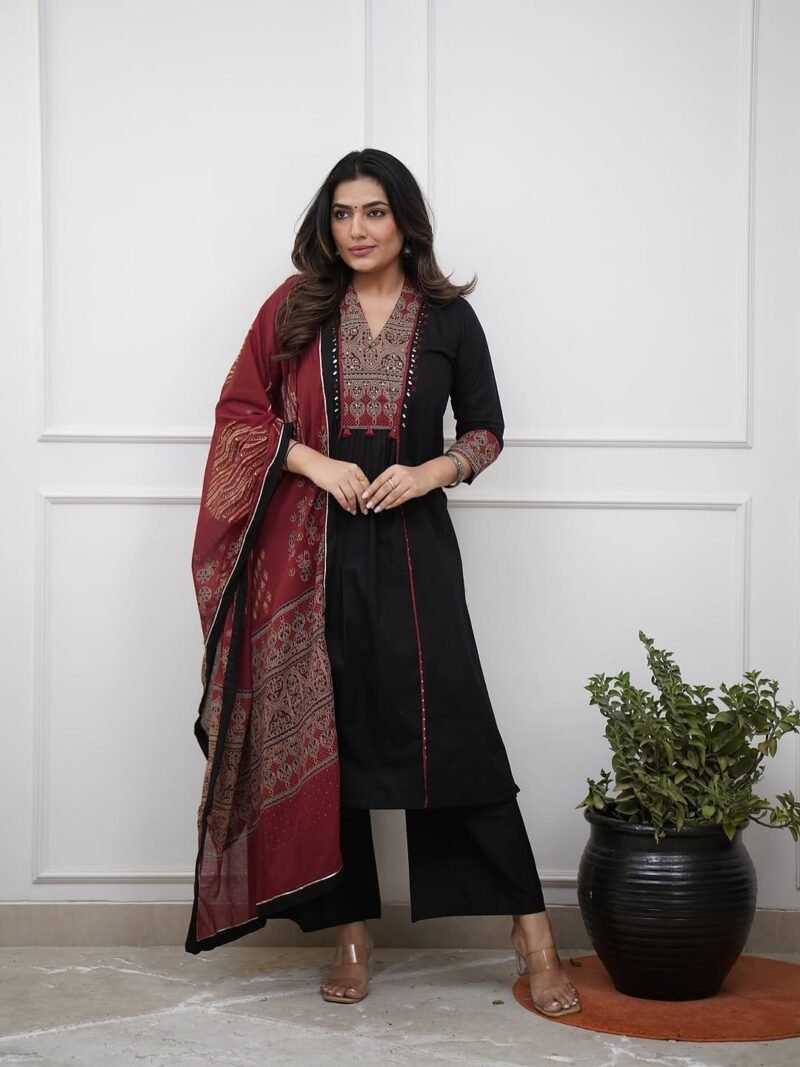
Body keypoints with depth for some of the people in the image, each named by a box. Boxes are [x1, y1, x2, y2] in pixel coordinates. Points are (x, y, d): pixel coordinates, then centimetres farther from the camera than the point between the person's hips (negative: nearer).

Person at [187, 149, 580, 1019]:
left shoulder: (448, 317, 6)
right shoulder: (296, 308, 6)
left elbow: (485, 430, 10)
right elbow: (241, 411, 4)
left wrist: (429, 472, -9)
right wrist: (318, 464, -11)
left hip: (412, 545, -1)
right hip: (312, 550, 1)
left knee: (455, 732, -6)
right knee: (323, 735, 3)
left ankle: (531, 930, 2)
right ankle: (350, 935, 15)